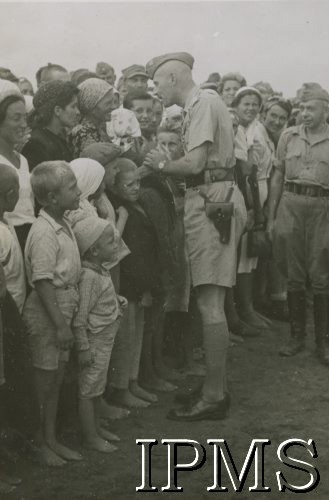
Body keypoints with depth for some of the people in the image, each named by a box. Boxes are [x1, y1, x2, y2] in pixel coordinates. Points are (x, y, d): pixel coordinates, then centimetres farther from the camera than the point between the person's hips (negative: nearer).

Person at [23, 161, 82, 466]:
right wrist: (60, 324, -22)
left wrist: (65, 320, 15)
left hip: (63, 309, 9)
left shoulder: (63, 226, 8)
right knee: (45, 379, 3)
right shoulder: (43, 233, -20)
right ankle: (39, 444, 18)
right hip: (46, 313, -9)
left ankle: (50, 439, 28)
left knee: (56, 378, 16)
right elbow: (43, 282, -22)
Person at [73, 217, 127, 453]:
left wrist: (117, 299, 6)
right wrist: (84, 349, -23)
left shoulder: (101, 271, 6)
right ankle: (90, 437, 13)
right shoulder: (88, 276, -23)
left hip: (106, 340, 10)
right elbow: (79, 318, -24)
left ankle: (97, 427, 35)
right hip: (94, 341, -10)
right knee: (88, 390, 3)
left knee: (97, 388, 21)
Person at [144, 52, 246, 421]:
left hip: (211, 202, -10)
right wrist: (165, 166, 6)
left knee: (209, 302, -7)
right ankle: (217, 386, 21)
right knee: (211, 302, 12)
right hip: (213, 199, 10)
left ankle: (213, 397, -1)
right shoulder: (200, 103, 21)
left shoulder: (203, 103, -10)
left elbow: (195, 163, -18)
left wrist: (162, 165, -2)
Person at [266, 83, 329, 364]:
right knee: (294, 277, 7)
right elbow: (278, 177, 11)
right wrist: (271, 216, 7)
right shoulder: (289, 136, 9)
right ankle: (296, 336, 19)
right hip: (290, 205, 2)